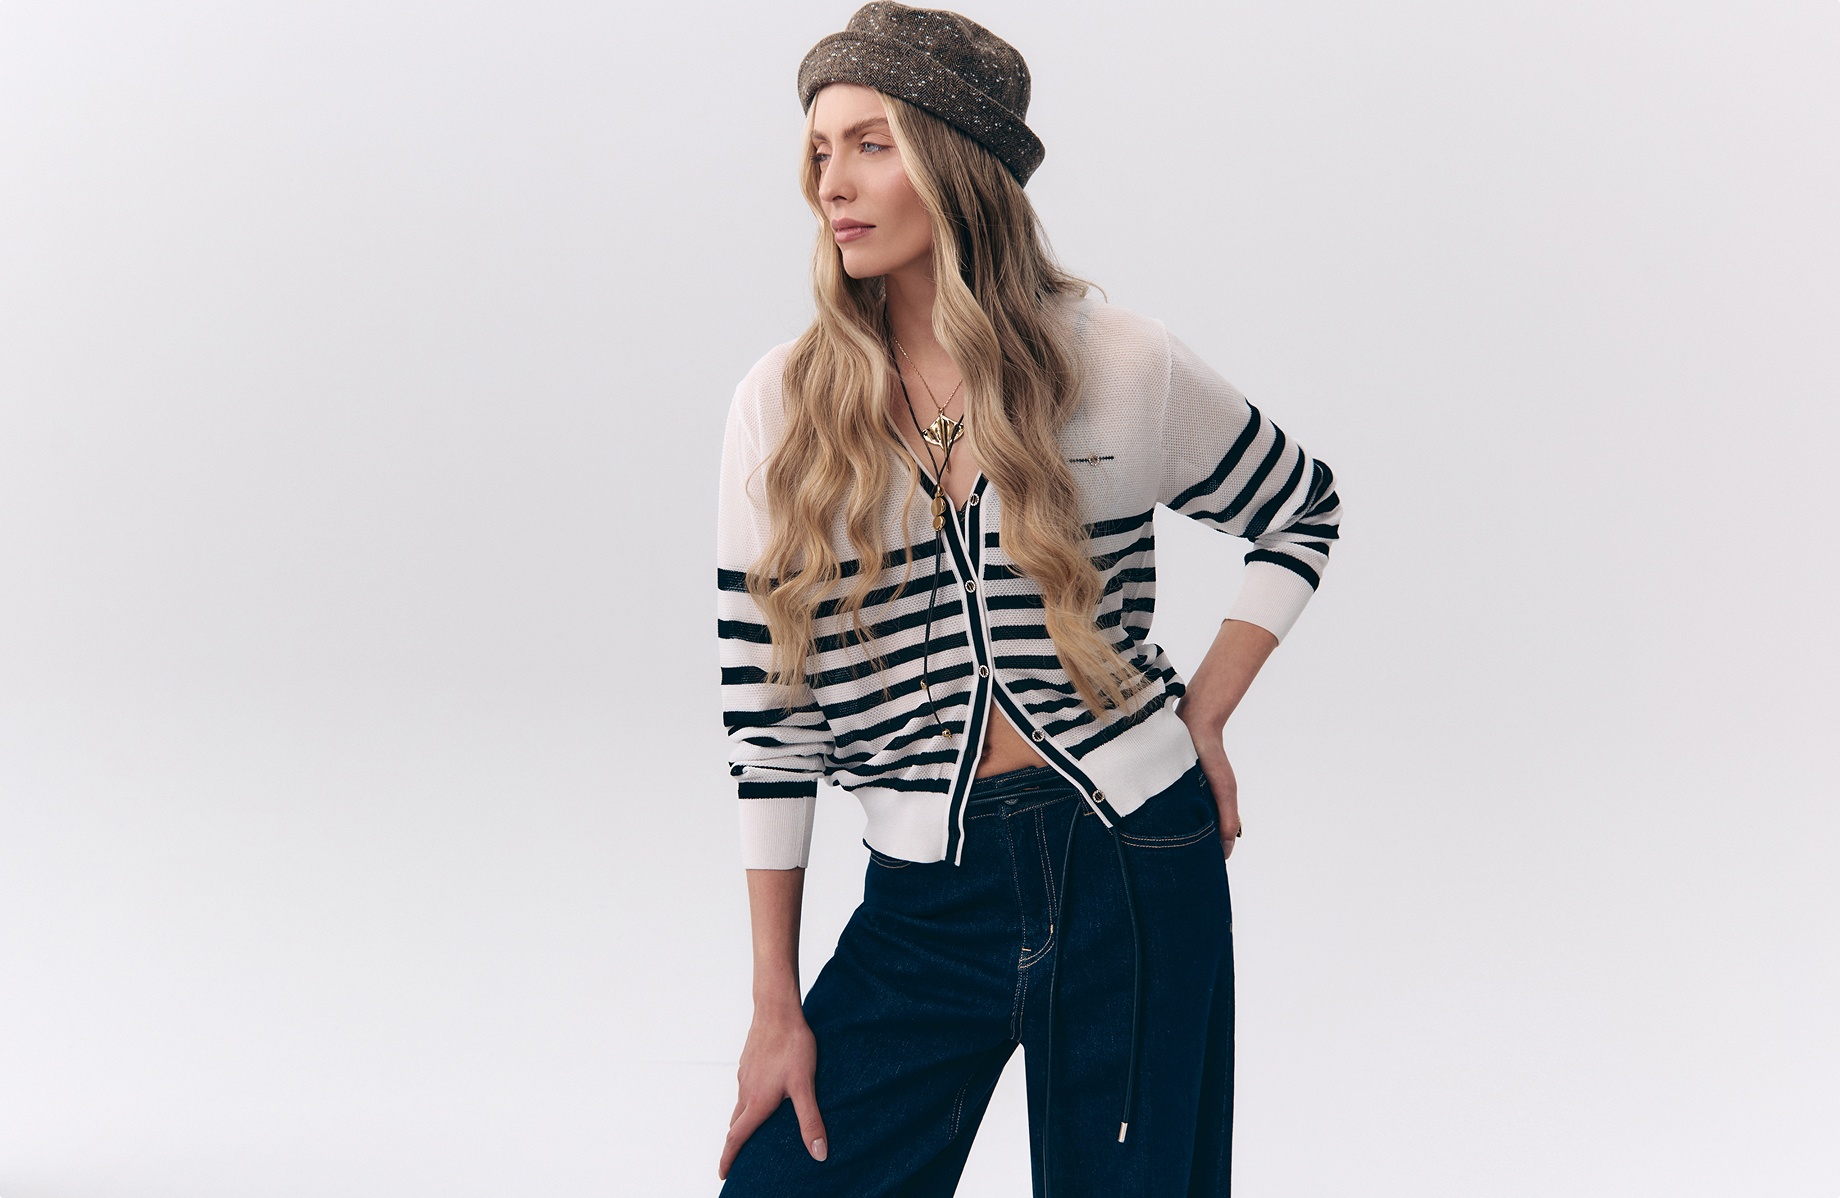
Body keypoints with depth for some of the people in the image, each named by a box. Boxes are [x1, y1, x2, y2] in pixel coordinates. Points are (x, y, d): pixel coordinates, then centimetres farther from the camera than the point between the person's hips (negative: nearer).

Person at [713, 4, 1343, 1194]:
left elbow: (1305, 513, 15)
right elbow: (767, 709, 0)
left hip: (1136, 870, -1)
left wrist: (1204, 718, 3)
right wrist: (777, 1005, 0)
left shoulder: (1120, 366, -3)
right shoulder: (785, 406, -2)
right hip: (925, 902, 1)